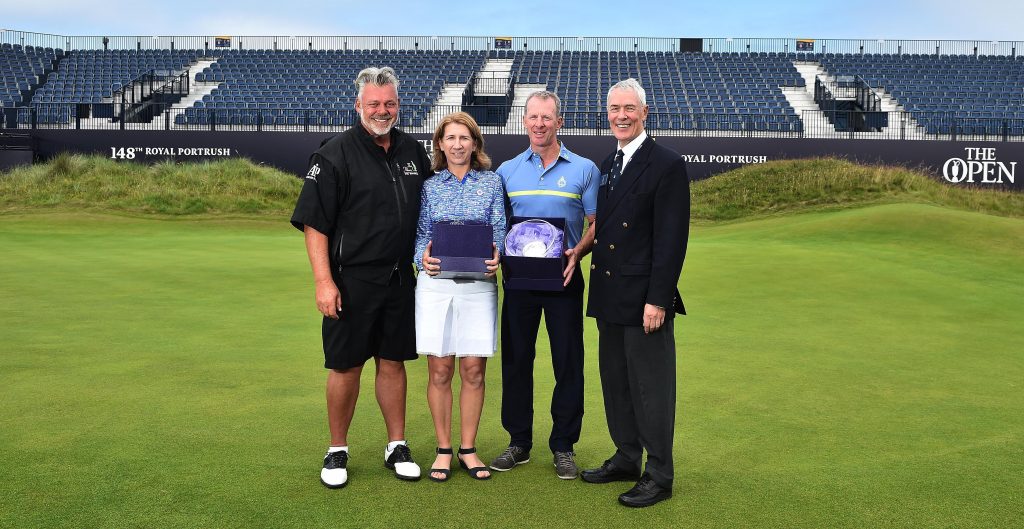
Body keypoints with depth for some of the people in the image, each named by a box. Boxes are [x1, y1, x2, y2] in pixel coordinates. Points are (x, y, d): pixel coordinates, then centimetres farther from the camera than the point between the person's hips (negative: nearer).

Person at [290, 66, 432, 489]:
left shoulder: (413, 152, 9)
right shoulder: (335, 153, -8)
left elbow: (428, 212, 21)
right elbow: (314, 222, -10)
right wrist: (324, 281, -17)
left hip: (399, 279, 5)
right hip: (351, 280, -4)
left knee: (393, 362, 12)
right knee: (346, 366, 4)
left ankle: (396, 446, 24)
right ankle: (337, 451, 20)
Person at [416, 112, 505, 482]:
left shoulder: (492, 182, 8)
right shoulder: (429, 186, 9)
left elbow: (500, 230, 5)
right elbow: (421, 233, 8)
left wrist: (496, 256, -15)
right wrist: (424, 257, -12)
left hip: (478, 284, 0)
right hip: (436, 284, 0)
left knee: (474, 369, 2)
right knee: (439, 370, 2)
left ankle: (468, 449, 17)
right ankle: (443, 449, 16)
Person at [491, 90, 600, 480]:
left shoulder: (583, 170, 2)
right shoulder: (508, 170, 9)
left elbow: (597, 224, 1)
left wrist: (578, 252, -17)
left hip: (563, 278, -2)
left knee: (568, 362, 2)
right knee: (515, 359, 7)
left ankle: (563, 446, 16)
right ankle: (519, 442, 21)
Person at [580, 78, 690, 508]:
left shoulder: (667, 165, -10)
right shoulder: (607, 166, 14)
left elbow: (671, 241, -15)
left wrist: (657, 300, -19)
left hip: (644, 299, -8)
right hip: (609, 298, 8)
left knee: (651, 388, 1)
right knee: (616, 383, 16)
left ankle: (658, 476, 14)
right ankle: (627, 459, 31)